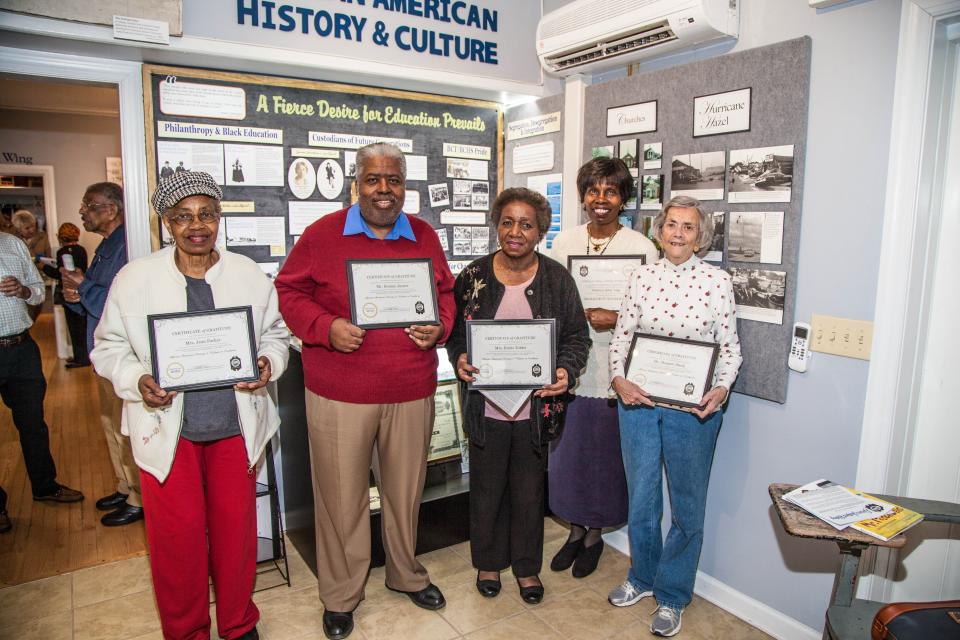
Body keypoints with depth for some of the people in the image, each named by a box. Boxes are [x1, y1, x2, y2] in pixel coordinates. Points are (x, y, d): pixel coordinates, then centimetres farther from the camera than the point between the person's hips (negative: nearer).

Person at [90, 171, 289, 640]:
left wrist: (268, 363, -10)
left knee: (236, 530, 11)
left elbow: (275, 333, 11)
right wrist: (137, 381, -14)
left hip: (236, 425, 2)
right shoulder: (133, 279, -2)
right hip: (166, 429, -1)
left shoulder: (250, 275, 2)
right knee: (177, 537, 6)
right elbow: (109, 347, 5)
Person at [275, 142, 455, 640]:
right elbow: (290, 291, 0)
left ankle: (406, 574, 43)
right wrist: (326, 327, -16)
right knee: (342, 497, 9)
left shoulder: (425, 237, 8)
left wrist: (439, 327, -5)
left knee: (406, 490, 18)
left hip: (412, 391, 3)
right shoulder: (323, 234, -2)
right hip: (339, 393, -2)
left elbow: (446, 294, 15)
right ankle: (340, 596, 32)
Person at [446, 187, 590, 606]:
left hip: (535, 407, 0)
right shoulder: (473, 276, -3)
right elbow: (453, 330, 5)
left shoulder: (557, 279, -3)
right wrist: (459, 358, -15)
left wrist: (566, 371, -16)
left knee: (529, 489, 16)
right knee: (487, 488, 16)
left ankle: (527, 566, 38)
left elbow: (577, 335, 2)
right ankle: (488, 561, 40)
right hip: (486, 406, 0)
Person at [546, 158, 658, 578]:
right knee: (567, 451, 13)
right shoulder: (564, 242, 6)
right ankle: (575, 529, 35)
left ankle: (595, 534, 32)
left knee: (604, 455, 9)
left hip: (614, 369, -3)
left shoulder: (641, 247, -5)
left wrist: (617, 319, -19)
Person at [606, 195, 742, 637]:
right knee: (640, 497, 16)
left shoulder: (717, 281, -4)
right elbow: (621, 336, 5)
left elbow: (730, 347, -1)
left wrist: (721, 389, -17)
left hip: (692, 407, -2)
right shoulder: (643, 277, 3)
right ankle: (642, 577, 39)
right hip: (637, 401, 3)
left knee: (687, 505, 10)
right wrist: (618, 378, -11)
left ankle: (672, 596, 30)